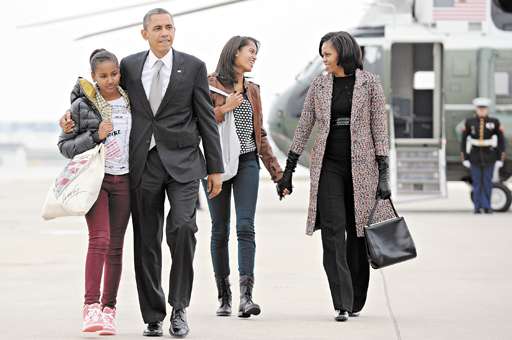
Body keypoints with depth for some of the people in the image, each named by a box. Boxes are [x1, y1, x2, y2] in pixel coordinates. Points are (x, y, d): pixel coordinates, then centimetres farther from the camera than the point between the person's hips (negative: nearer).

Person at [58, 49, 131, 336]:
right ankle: (91, 307, -21)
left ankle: (108, 309, 9)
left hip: (124, 180, 4)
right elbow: (65, 145, -1)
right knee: (99, 239, -19)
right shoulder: (82, 105, -3)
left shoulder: (131, 102, 8)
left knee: (116, 247, 4)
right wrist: (95, 136, -15)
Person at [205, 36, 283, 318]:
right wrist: (224, 108, -15)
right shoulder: (211, 84, 0)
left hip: (247, 161, 3)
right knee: (220, 231, 3)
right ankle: (223, 295, 11)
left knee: (245, 226, -11)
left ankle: (246, 295, -19)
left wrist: (276, 171, 19)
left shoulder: (252, 90, 15)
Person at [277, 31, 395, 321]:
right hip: (328, 165, 2)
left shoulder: (369, 83, 0)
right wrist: (288, 169, 8)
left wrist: (384, 173, -7)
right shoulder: (319, 85, 7)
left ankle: (356, 301, 18)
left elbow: (379, 128, -1)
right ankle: (342, 303, -13)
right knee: (333, 231, -10)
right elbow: (304, 128, 10)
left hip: (361, 165, -1)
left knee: (358, 232, 4)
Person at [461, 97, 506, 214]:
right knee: (477, 183, 2)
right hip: (475, 157, 0)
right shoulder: (469, 122, -3)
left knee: (487, 183, 1)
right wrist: (465, 159, -2)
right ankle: (477, 207, 8)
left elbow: (501, 140, -1)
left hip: (489, 157, 0)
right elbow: (464, 140, 2)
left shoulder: (494, 122, -5)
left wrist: (500, 159, -5)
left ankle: (487, 206, 9)